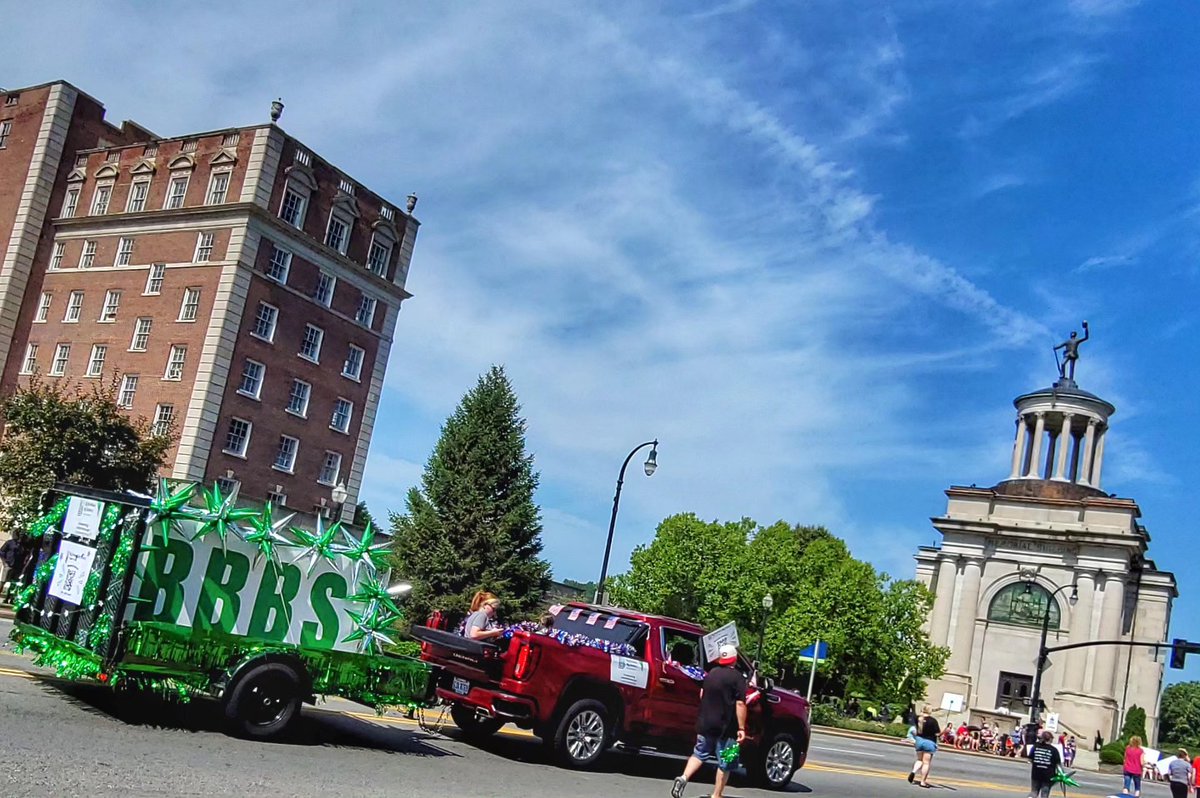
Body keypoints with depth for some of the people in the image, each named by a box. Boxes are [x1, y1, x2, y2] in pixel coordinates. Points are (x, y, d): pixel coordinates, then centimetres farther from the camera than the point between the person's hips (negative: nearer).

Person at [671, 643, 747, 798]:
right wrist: (741, 728, -14)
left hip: (705, 723, 5)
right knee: (725, 762, 7)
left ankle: (683, 778, -3)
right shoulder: (737, 677, -11)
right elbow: (740, 704, -16)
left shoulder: (711, 673, 8)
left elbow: (702, 695, 17)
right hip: (726, 727, -5)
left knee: (699, 753, 18)